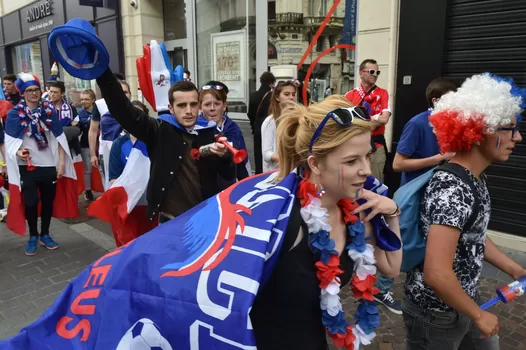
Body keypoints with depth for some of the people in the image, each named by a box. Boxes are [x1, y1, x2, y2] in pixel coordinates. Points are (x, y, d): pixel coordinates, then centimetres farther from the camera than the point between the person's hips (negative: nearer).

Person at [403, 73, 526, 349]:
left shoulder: (475, 178, -1)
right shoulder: (453, 190, -31)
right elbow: (436, 274, -35)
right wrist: (478, 315, -20)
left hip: (464, 299, 8)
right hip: (435, 312, -8)